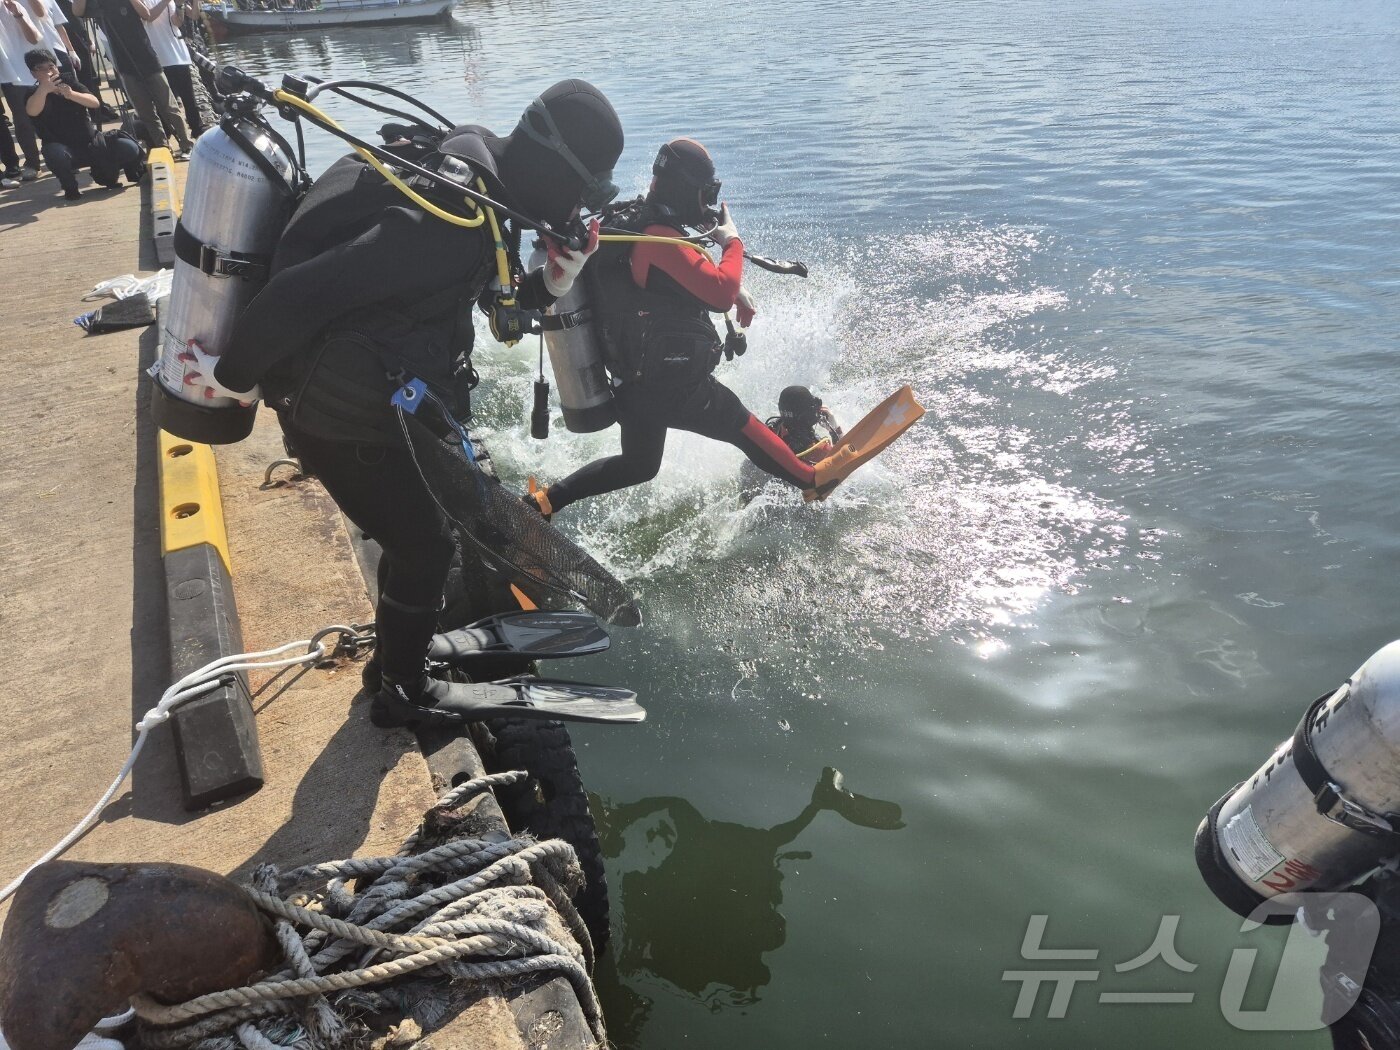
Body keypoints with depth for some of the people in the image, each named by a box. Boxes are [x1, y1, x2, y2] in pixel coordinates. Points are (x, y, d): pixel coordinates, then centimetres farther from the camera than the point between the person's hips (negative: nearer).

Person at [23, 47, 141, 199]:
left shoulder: (68, 80, 4)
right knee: (54, 153, -39)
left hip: (93, 142, 3)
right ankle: (70, 187, -7)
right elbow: (32, 111, -32)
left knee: (130, 149, -18)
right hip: (66, 148, -3)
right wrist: (43, 90, -52)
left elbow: (95, 102, -10)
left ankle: (103, 172, 13)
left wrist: (72, 94, -31)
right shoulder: (34, 93, -8)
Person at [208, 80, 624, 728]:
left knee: (419, 525, 26)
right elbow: (301, 293, -33)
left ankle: (401, 641, 49)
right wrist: (233, 379, -19)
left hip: (376, 397, 10)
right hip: (340, 418, -10)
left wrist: (550, 284, -6)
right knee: (425, 547, 7)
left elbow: (489, 296, 12)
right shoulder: (452, 224, -32)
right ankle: (402, 692, 29)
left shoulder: (469, 176, 0)